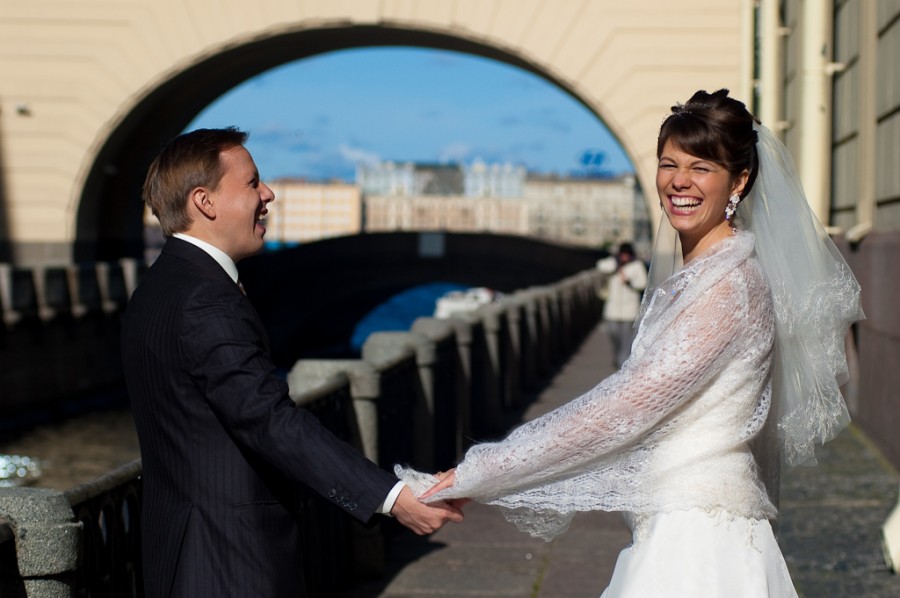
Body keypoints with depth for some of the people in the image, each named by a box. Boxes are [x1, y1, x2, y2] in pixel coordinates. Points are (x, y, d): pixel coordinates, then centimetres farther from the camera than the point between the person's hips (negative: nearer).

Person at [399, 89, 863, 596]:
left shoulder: (732, 284, -15)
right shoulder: (690, 278, 14)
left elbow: (624, 407, -19)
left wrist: (477, 475, -15)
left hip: (699, 540, -8)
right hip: (673, 534, 8)